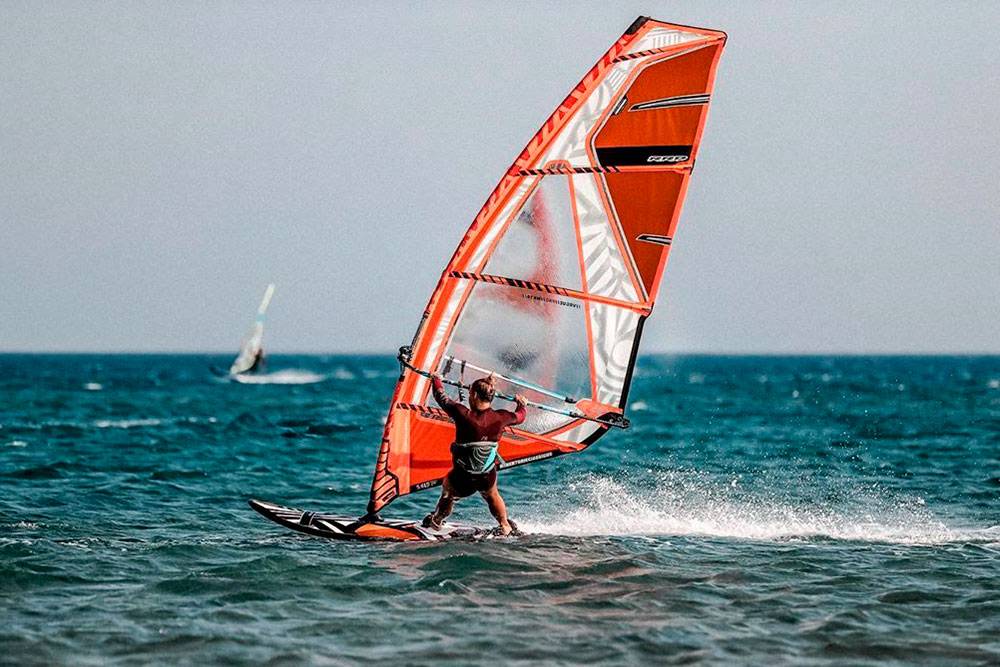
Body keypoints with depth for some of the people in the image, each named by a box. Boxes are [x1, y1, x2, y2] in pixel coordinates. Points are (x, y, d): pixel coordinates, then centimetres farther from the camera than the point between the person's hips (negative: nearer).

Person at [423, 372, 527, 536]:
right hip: (488, 479, 3)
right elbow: (519, 417, 11)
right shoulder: (499, 418, -13)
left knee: (448, 489, 32)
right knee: (492, 495, 37)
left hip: (462, 481, -2)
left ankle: (435, 522, 51)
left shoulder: (463, 415, -22)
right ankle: (505, 527, 52)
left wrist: (436, 380, 18)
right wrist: (522, 404, 35)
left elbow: (442, 398, -4)